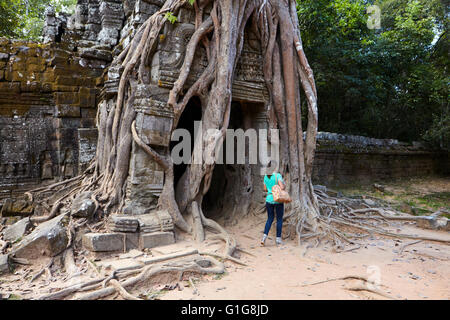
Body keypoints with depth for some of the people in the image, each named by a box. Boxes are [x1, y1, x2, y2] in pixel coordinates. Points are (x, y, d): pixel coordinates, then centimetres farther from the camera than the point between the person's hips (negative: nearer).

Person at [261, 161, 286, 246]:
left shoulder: (266, 176, 5)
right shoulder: (278, 175, -13)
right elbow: (282, 187, -22)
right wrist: (284, 186, 0)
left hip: (269, 199, 5)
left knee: (270, 219, 14)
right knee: (279, 219, 9)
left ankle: (264, 236, -1)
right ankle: (278, 239, 13)